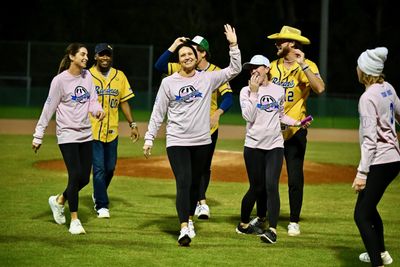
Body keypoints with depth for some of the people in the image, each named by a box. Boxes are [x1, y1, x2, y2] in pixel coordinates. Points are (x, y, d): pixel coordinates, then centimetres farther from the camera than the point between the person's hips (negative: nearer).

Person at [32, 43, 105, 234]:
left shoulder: (87, 76, 7)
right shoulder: (60, 80, -10)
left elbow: (92, 100, 7)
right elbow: (49, 108, -7)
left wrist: (98, 110, -17)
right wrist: (38, 136, -7)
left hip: (85, 134, 6)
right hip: (67, 134, -6)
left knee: (85, 178, 7)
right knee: (76, 175, -11)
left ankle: (59, 201, 33)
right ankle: (74, 221, -1)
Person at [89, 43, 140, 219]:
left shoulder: (120, 76, 9)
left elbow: (124, 102, 13)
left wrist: (132, 124, 6)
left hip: (112, 131, 4)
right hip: (92, 130, -4)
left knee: (110, 168, 11)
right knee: (99, 168, -6)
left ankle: (98, 195, 36)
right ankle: (102, 205, 0)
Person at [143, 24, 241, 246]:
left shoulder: (207, 79, 4)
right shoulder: (168, 82, 2)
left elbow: (234, 70, 0)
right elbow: (158, 113, 4)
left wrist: (233, 45, -9)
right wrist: (149, 138, -1)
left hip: (202, 141, 2)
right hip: (177, 142, -2)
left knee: (195, 183, 12)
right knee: (183, 183, -14)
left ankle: (190, 220, 31)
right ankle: (184, 228, -21)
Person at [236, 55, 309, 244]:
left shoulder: (279, 91, 8)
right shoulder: (247, 91, 0)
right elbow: (249, 117, -13)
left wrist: (295, 122, 6)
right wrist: (254, 92, -14)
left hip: (275, 145, 1)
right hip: (254, 146, -1)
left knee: (271, 185, -12)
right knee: (257, 187, 2)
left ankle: (272, 230, -15)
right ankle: (243, 224, 22)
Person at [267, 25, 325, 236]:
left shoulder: (307, 66, -8)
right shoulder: (274, 66, 9)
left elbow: (319, 88, -26)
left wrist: (303, 65, -28)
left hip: (294, 131, -5)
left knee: (295, 178, -1)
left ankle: (294, 222, 9)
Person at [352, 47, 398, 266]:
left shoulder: (368, 97, -18)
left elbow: (370, 139, -22)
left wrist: (362, 172, -23)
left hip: (380, 161, -9)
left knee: (361, 215, -12)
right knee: (368, 205, 28)